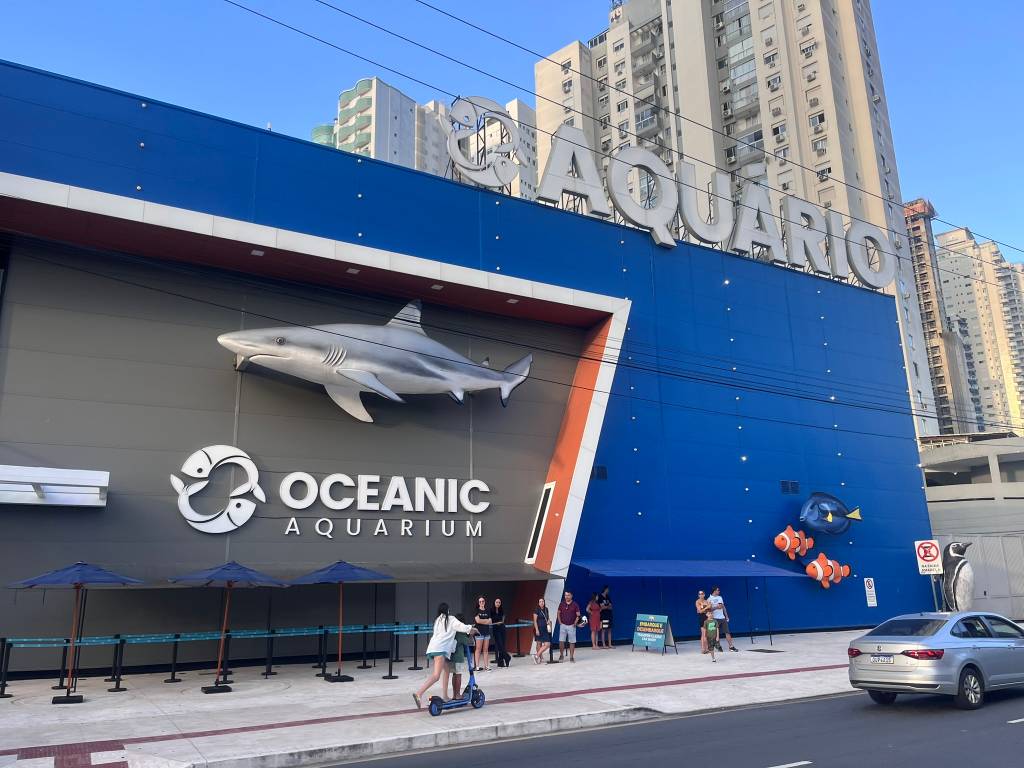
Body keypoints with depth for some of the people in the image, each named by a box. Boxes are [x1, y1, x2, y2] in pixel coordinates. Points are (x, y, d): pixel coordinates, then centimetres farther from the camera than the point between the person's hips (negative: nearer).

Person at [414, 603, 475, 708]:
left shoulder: (437, 620, 27)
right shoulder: (450, 619, 8)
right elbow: (461, 626, 2)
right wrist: (472, 629, 22)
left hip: (432, 648, 8)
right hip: (439, 649, -8)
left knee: (446, 671, 20)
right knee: (436, 675, -18)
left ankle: (444, 696, 19)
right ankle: (419, 694, -32)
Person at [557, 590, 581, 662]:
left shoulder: (575, 604, -5)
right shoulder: (561, 604, 2)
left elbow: (578, 615, -2)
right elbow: (559, 613, 12)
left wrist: (575, 623, -8)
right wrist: (559, 622, 3)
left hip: (571, 626, -1)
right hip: (563, 625, 1)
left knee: (572, 642, 3)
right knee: (561, 641, -3)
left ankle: (571, 657, 11)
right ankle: (561, 655, 14)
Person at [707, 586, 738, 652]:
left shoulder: (720, 597, 15)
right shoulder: (709, 599, -6)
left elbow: (723, 607, 18)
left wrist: (726, 616, 13)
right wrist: (716, 607, -21)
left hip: (723, 617, 5)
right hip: (715, 618, -5)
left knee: (727, 632, 0)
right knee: (717, 633, 1)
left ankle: (731, 646, 0)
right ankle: (719, 646, 14)